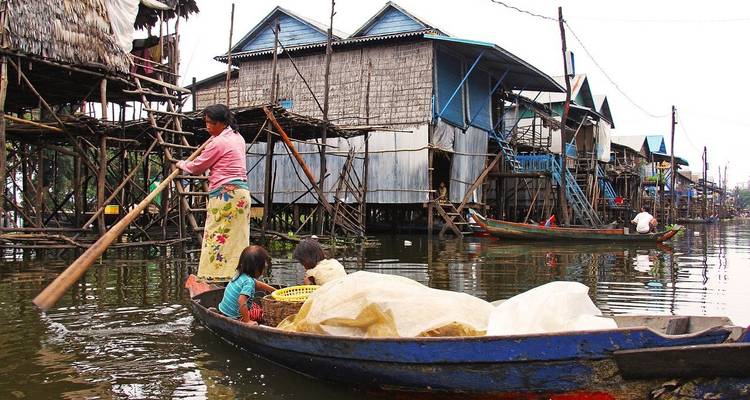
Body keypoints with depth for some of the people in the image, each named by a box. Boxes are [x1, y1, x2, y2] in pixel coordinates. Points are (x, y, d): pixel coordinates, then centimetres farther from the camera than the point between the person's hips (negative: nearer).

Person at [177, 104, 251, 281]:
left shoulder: (218, 142, -11)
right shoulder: (237, 137, 15)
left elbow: (197, 167, -1)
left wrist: (182, 164, 17)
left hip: (225, 193, -9)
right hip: (242, 191, 9)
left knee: (217, 237, -4)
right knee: (237, 237, 8)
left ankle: (214, 276, -2)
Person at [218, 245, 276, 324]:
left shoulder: (241, 275, 3)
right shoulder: (248, 282, -26)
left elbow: (257, 284, 20)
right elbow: (241, 302, -37)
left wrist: (274, 290, 30)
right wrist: (247, 321, -27)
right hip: (232, 317, -8)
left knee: (255, 306, 20)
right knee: (259, 312, 4)